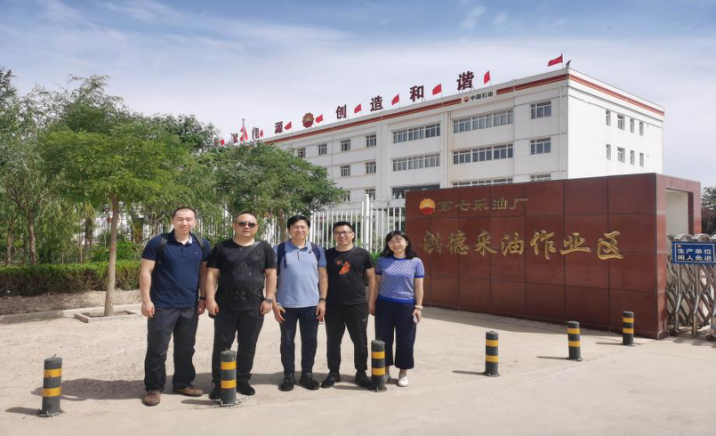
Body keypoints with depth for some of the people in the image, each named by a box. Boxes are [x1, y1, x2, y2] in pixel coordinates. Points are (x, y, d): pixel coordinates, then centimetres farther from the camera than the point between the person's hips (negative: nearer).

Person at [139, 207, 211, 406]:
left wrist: (203, 297, 7)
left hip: (190, 306, 4)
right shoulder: (158, 243, -6)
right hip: (163, 305, -4)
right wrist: (146, 300, -11)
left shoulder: (202, 245, 6)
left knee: (186, 349, 13)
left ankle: (183, 383, 28)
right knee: (157, 349, 3)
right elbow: (145, 271, -6)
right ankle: (154, 388, 17)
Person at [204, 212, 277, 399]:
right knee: (222, 345, 4)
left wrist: (268, 299, -3)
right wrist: (210, 299, -7)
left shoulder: (264, 248, 6)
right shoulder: (222, 248, 5)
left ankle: (242, 380, 23)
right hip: (225, 306, 0)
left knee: (248, 345, 9)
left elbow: (271, 274, 5)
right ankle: (218, 382, 14)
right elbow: (211, 274, 2)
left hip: (254, 307, 1)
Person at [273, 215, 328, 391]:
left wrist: (322, 300, -2)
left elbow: (323, 277, 6)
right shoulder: (279, 250, -1)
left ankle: (307, 374, 22)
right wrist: (274, 303, -6)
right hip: (286, 304, -1)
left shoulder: (317, 250, 5)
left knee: (310, 340, 9)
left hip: (311, 304, 2)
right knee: (287, 341, 8)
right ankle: (289, 375, 20)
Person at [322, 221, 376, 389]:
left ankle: (361, 373, 20)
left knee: (360, 342, 6)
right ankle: (333, 372, 23)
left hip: (358, 305, -1)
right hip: (332, 306, 1)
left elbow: (371, 277, 6)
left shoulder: (362, 254, 1)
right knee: (333, 341, 10)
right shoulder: (327, 254, 4)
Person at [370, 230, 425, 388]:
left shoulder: (416, 262, 0)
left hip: (406, 306, -1)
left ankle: (403, 373, 20)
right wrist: (372, 303, 7)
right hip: (384, 305, 1)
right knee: (383, 339, 7)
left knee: (405, 341, 5)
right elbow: (376, 283, 8)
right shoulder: (382, 261, 3)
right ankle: (385, 370, 23)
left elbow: (418, 287, 2)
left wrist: (418, 307, -3)